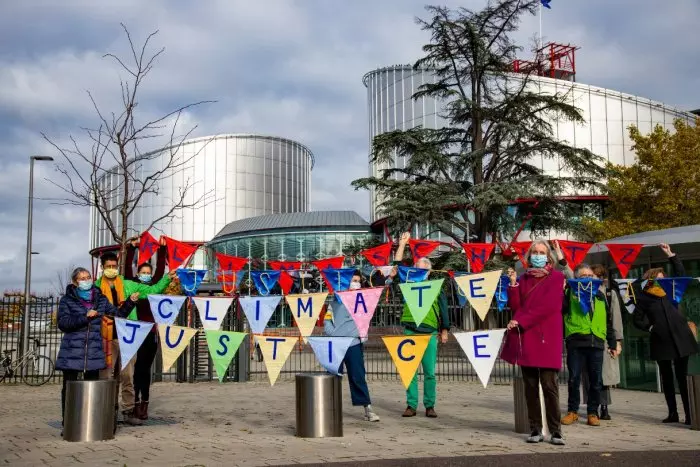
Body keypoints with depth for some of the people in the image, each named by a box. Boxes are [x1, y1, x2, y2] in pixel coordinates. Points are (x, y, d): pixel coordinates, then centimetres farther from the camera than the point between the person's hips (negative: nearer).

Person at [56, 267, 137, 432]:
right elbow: (62, 322, -9)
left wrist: (130, 302, 0)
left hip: (94, 351, 3)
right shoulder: (67, 300, 3)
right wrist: (85, 317, -16)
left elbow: (117, 314, 13)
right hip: (72, 352, -2)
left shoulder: (100, 299, 12)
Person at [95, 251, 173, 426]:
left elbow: (152, 290, 12)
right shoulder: (96, 287, 4)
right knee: (107, 376, 2)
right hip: (106, 338, -2)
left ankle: (128, 412, 11)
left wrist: (168, 277, 3)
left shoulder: (128, 285, 11)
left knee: (127, 376, 5)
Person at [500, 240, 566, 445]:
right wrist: (513, 283, -2)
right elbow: (515, 306, 9)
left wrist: (521, 321, -11)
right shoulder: (524, 279, 16)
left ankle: (555, 431, -2)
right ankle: (535, 430, 9)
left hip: (546, 338, -4)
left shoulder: (556, 277, 2)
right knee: (530, 387, 4)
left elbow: (548, 306, -9)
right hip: (526, 338, 4)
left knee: (549, 385, -8)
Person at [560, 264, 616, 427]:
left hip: (596, 342, 3)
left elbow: (608, 320, 21)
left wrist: (612, 343, 19)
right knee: (574, 378, 1)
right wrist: (562, 290, -22)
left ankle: (593, 413, 15)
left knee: (596, 380, 4)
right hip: (575, 341, -3)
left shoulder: (599, 295, 18)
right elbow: (560, 308, -11)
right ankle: (572, 411, 13)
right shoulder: (570, 292, 7)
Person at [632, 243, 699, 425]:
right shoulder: (643, 298, 4)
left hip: (679, 337, 1)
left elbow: (680, 273, 14)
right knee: (667, 378, 6)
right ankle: (673, 413, 12)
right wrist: (650, 327, -5)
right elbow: (637, 319, 7)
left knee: (683, 376, -1)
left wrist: (670, 254, 10)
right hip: (660, 340, -1)